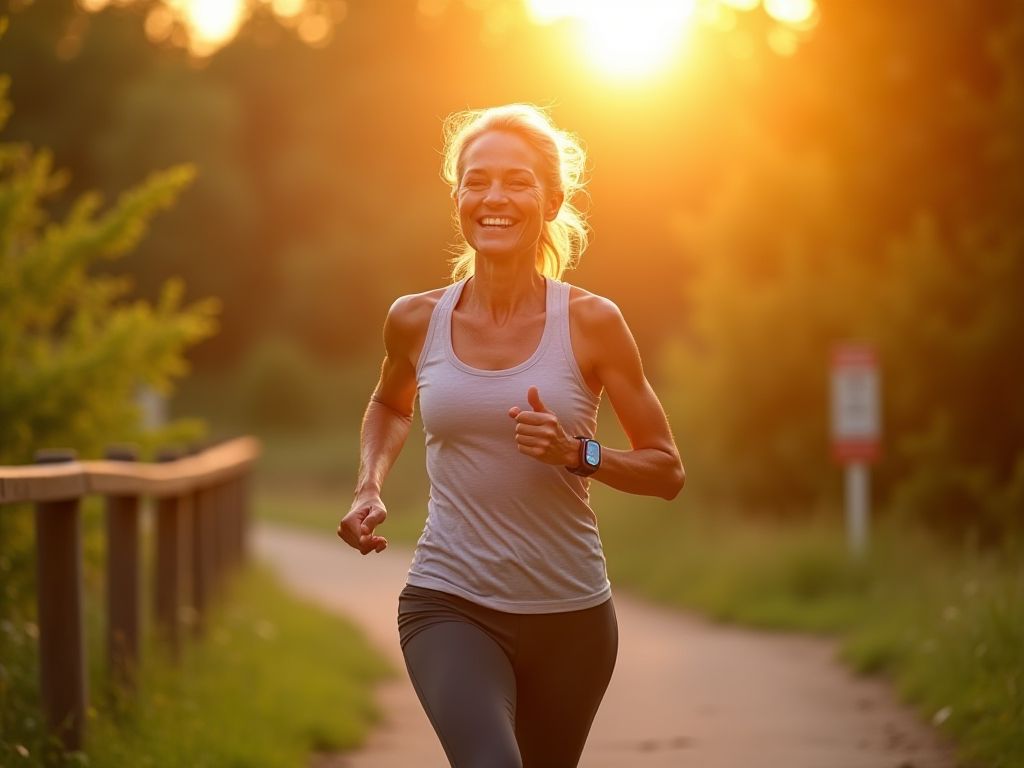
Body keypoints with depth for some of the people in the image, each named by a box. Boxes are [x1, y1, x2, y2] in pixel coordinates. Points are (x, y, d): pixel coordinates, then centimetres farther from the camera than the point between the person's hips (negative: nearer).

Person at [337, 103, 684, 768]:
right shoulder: (416, 322, 1)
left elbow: (667, 470, 1)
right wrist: (370, 488, 7)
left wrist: (576, 454, -17)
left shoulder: (592, 323, -5)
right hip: (451, 605, -1)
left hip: (570, 614, 1)